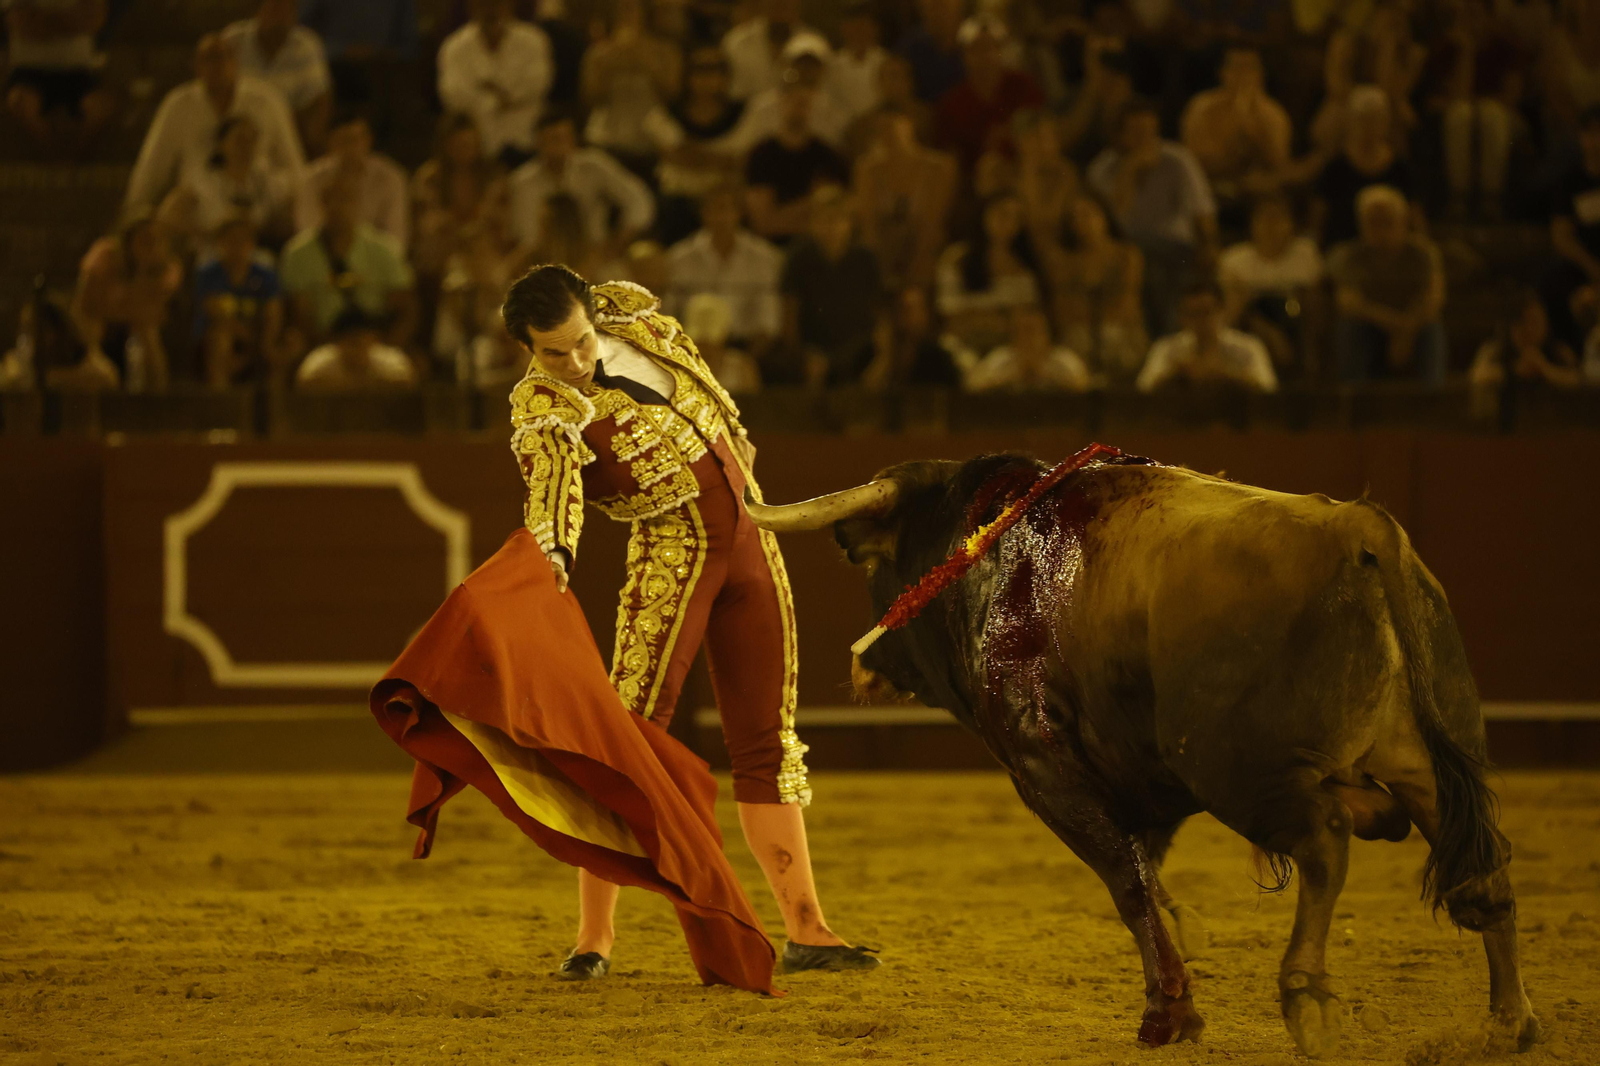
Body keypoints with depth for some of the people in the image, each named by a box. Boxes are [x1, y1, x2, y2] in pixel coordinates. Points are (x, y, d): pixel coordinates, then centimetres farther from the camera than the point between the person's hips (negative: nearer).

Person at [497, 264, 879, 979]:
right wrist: (552, 557, -54)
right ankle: (592, 939, -9)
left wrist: (738, 438, 30)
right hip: (673, 557, -6)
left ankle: (805, 932, 10)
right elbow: (551, 485, -36)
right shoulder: (543, 411, -17)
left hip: (749, 536, 6)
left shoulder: (629, 312, 1)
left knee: (768, 745, 7)